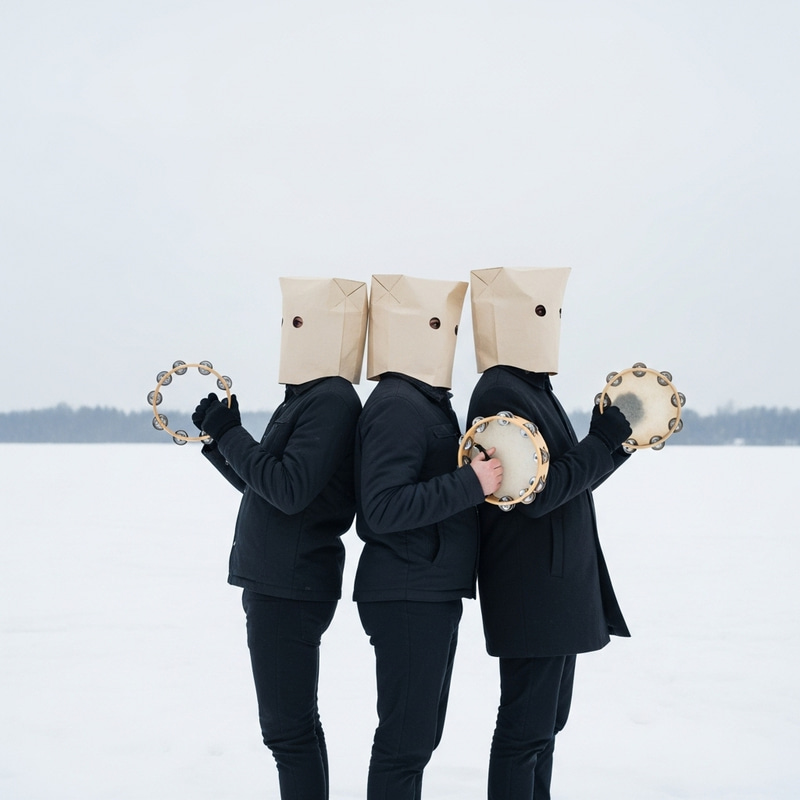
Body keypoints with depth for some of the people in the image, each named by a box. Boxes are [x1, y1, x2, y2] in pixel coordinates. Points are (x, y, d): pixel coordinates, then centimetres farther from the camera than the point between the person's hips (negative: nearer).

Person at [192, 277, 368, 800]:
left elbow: (290, 490, -24)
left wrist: (229, 434, -15)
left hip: (290, 591, -10)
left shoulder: (332, 400, -16)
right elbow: (264, 486, 20)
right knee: (297, 725, 17)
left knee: (288, 730, -5)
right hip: (277, 583, 10)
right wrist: (219, 438, 12)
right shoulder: (306, 399, 14)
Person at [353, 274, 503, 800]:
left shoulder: (423, 401, 15)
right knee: (406, 740, -3)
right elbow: (382, 509, -25)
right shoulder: (398, 406, -17)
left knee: (419, 734, 18)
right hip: (407, 598, -10)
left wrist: (477, 475, 11)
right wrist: (471, 484, -24)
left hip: (430, 594, 10)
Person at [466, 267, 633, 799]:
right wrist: (604, 443, -16)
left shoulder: (534, 390, 14)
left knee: (545, 721, 16)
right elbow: (537, 495, -23)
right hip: (533, 593, -10)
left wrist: (617, 442, 7)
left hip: (558, 591, 10)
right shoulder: (501, 396, -17)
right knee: (527, 727, -3)